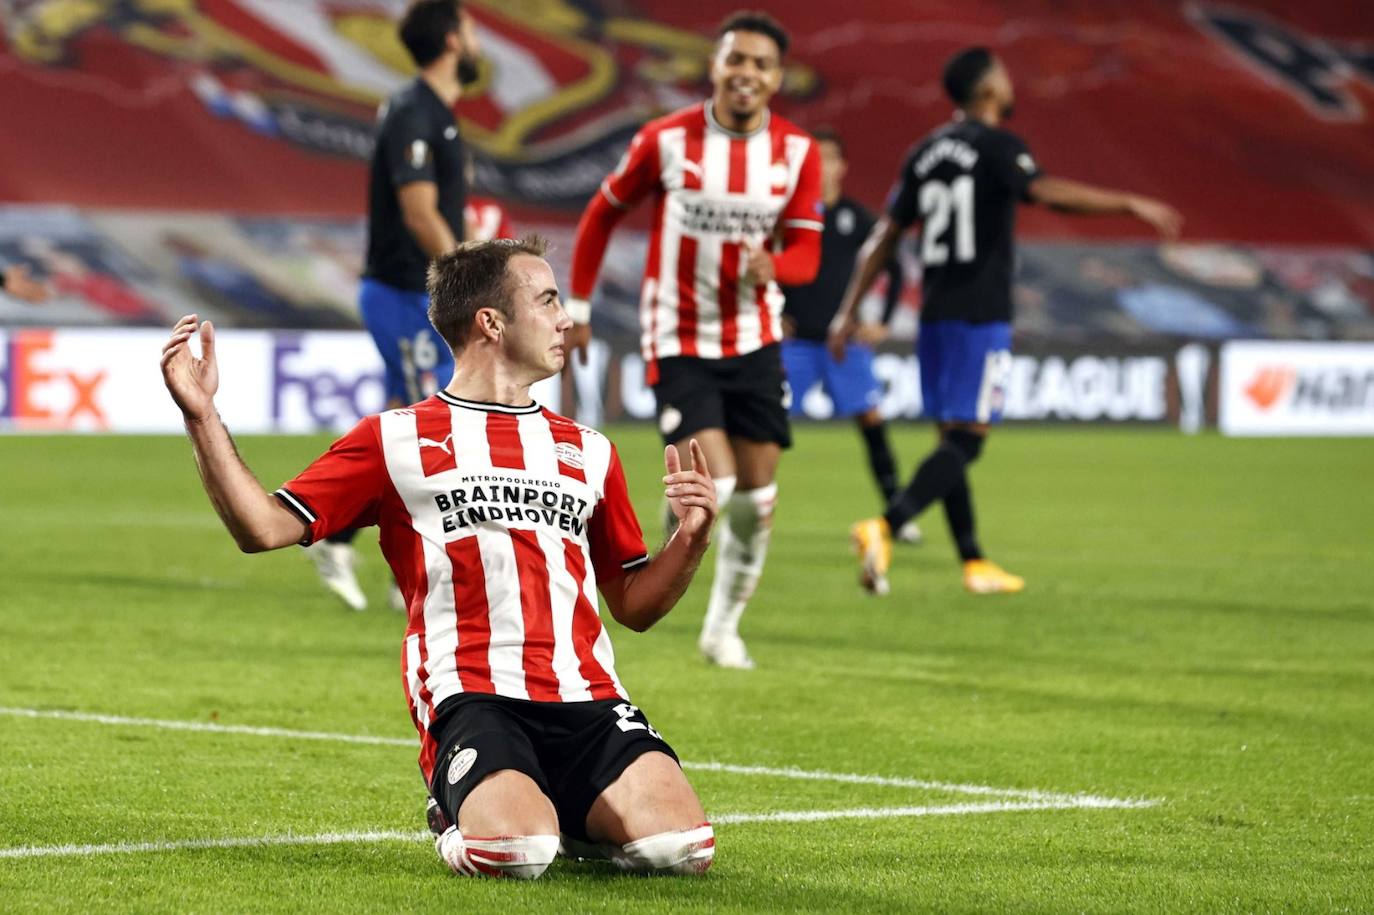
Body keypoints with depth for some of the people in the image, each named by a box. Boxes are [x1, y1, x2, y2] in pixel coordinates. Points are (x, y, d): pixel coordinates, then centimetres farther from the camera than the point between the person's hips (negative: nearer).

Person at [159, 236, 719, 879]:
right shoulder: (395, 440, 11)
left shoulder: (588, 452, 23)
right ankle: (467, 823, 6)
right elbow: (263, 528, 5)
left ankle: (569, 820, 12)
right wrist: (201, 416, -4)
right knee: (513, 855, -32)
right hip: (471, 699, -4)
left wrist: (691, 538, 9)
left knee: (684, 849, -22)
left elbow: (633, 606, 27)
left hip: (588, 704, 4)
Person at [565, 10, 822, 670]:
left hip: (754, 341, 3)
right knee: (714, 485, -19)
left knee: (755, 496, 3)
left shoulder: (797, 152, -3)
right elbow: (602, 214, 3)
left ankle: (723, 628, 21)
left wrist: (772, 266, -23)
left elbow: (806, 252, 1)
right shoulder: (667, 140, -9)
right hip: (679, 343, -3)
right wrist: (577, 307, 5)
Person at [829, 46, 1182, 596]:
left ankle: (974, 563, 15)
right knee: (965, 441, -9)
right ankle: (885, 527, -26)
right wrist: (1131, 204, -27)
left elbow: (885, 236, 13)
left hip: (935, 315, 7)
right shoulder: (996, 147, -9)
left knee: (953, 438, 12)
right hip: (981, 316, -7)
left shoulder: (926, 153, 12)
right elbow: (1046, 192, -27)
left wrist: (849, 312, 17)